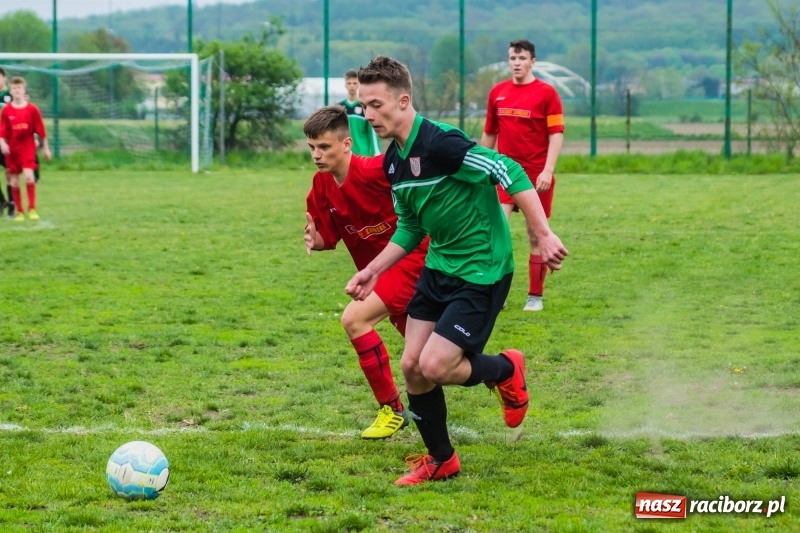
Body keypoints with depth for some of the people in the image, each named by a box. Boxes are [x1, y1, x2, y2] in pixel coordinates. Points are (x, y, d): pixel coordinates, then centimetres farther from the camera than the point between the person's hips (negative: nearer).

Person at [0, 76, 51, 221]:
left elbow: (40, 130, 3)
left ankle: (32, 209, -9)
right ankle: (19, 212, 15)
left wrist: (45, 147, 7)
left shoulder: (32, 109, -3)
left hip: (28, 148, -2)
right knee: (14, 181, 4)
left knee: (29, 176, -19)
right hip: (12, 150, 2)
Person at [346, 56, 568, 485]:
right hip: (438, 268, 9)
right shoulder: (393, 161, 4)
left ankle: (505, 370, 17)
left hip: (482, 272, -9)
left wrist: (543, 235, -27)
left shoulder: (440, 143, -23)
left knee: (434, 367, -14)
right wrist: (373, 271, 11)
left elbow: (510, 173, -24)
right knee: (411, 366, 5)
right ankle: (440, 461, 23)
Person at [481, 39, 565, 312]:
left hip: (536, 174, -2)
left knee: (536, 235, 5)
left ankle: (535, 296, 15)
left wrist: (548, 170, -16)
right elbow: (489, 134, 17)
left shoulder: (546, 93, -3)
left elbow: (556, 134, -6)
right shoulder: (497, 92, 8)